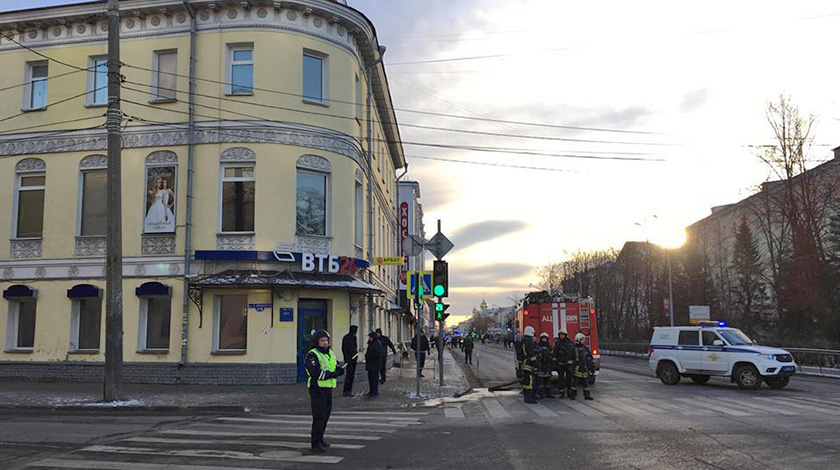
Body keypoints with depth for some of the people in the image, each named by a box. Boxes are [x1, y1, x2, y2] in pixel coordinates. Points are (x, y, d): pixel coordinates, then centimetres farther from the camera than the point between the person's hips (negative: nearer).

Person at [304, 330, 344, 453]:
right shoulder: (312, 355, -12)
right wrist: (331, 374, -21)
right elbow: (315, 373, -24)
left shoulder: (330, 353, 15)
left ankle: (319, 438, 30)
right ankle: (316, 444, -6)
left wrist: (339, 370, -12)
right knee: (319, 417, -10)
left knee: (326, 415, 16)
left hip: (328, 388, 8)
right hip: (317, 389, -8)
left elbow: (336, 367, 12)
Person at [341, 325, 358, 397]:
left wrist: (356, 356, 14)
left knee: (352, 375, 9)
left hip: (353, 359, 8)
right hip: (349, 359, -8)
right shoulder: (346, 338, -12)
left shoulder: (354, 337, 14)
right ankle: (346, 391, -4)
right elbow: (344, 349, -15)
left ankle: (349, 390, 15)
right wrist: (347, 358, -19)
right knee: (349, 374, -9)